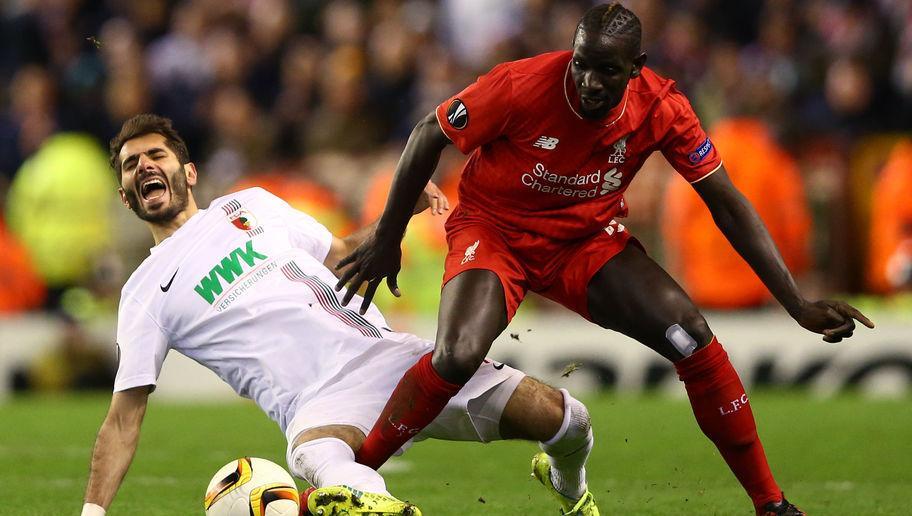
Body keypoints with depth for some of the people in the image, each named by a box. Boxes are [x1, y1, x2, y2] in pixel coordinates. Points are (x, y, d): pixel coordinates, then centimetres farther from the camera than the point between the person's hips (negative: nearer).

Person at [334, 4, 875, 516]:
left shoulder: (662, 109, -19)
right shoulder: (521, 86, -27)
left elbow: (727, 204, -10)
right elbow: (429, 135, -11)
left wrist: (799, 305, -13)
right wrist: (386, 240, -3)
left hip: (588, 240, 3)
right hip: (494, 228, -3)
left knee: (693, 338, -16)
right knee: (457, 356, -31)